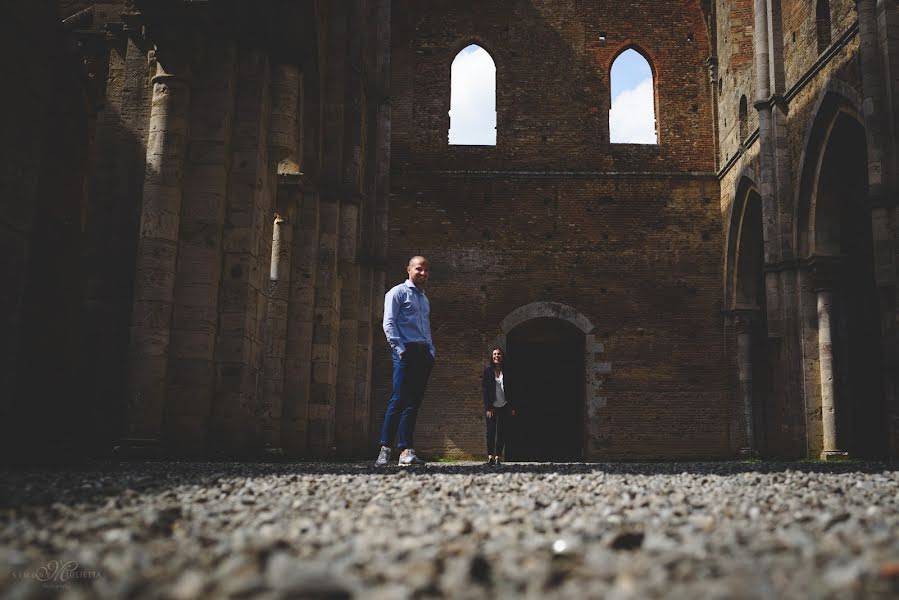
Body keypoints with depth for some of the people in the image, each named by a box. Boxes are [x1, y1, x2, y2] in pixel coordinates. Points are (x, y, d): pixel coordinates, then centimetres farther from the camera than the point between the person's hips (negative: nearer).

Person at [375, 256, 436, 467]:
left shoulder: (424, 299, 24)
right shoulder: (398, 292, 1)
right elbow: (388, 323, -7)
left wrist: (431, 351, 13)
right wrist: (400, 349, -14)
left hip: (423, 353, 7)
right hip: (406, 351, -7)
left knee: (414, 402, 3)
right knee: (399, 400, -12)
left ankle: (405, 451, 4)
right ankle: (385, 449, -8)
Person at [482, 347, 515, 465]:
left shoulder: (506, 372, 5)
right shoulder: (488, 371, 2)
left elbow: (510, 389, 6)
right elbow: (485, 390, -1)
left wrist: (512, 407, 0)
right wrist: (488, 407, -9)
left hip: (504, 406, 1)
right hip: (492, 406, -1)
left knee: (502, 431, -1)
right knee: (491, 431, -4)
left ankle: (497, 456, 2)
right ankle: (490, 455, -2)